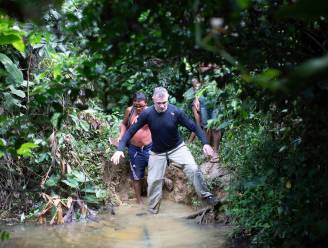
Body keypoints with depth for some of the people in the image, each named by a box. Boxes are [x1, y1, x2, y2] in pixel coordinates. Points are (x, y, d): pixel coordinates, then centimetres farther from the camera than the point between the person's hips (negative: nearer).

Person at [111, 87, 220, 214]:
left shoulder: (176, 111, -22)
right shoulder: (147, 114, -20)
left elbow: (193, 127, -16)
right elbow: (130, 131, -16)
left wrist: (205, 143, -28)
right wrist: (119, 149, -26)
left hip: (177, 147, -1)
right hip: (157, 152, 1)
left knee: (193, 169, -18)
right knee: (153, 180, 2)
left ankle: (206, 195, 2)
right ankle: (152, 211, 21)